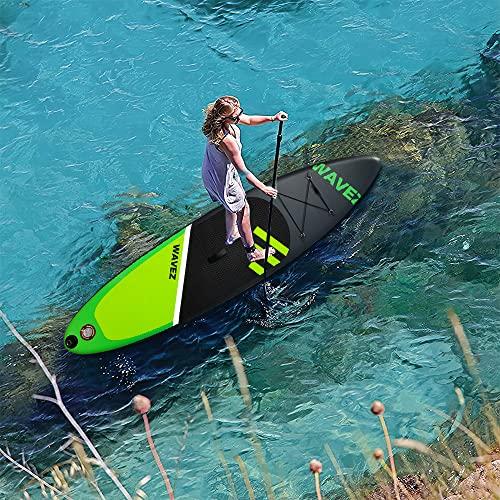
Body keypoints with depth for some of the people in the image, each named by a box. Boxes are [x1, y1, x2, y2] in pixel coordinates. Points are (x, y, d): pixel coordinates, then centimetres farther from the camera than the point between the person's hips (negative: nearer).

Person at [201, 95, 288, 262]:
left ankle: (231, 235, 58)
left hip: (210, 171, 9)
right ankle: (252, 252, 30)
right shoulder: (227, 140, -41)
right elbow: (243, 171, -31)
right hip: (222, 178, -9)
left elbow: (249, 120, 1)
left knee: (232, 205, 32)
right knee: (243, 210, 12)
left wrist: (272, 118, -13)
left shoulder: (222, 119, -16)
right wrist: (263, 188, -22)